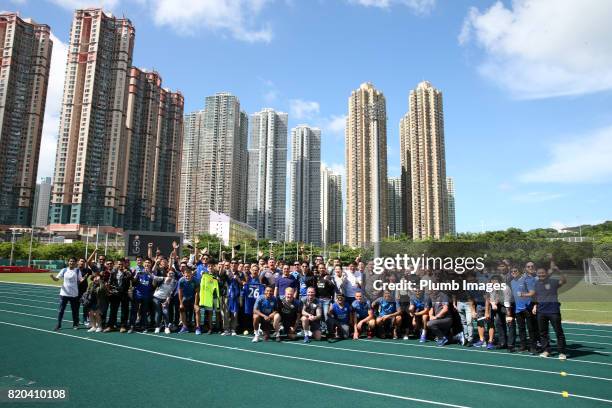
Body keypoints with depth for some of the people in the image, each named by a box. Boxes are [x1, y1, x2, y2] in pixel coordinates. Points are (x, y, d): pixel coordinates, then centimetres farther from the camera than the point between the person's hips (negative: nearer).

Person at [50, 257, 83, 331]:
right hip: (64, 293, 0)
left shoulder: (77, 271, 0)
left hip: (74, 294, 0)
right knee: (61, 310, 2)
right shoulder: (64, 270, 2)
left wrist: (83, 279, -25)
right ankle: (58, 325, 13)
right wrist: (53, 277, -22)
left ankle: (75, 324, 22)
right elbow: (57, 278, -1)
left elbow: (80, 281, -3)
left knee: (74, 310, 9)